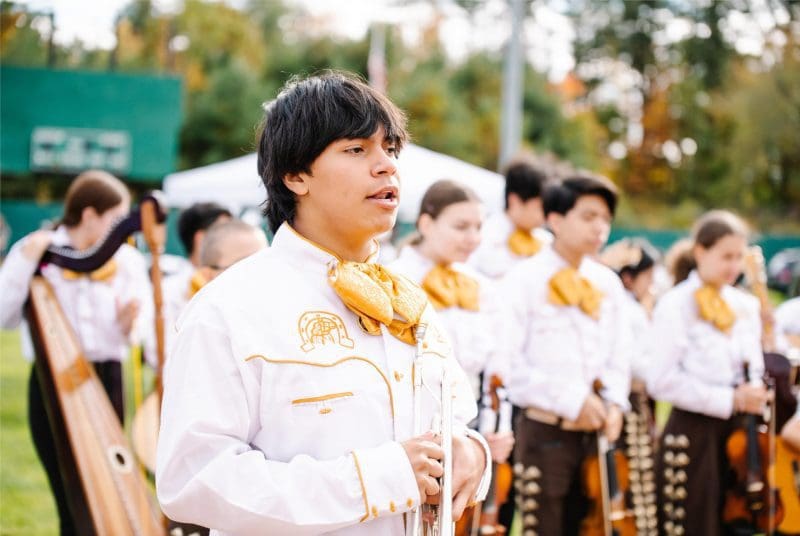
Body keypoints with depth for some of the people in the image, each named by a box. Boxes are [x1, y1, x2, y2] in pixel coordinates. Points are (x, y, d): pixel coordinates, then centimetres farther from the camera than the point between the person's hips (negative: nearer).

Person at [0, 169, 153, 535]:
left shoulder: (127, 261, 6)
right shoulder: (33, 252, 1)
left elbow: (142, 327, 2)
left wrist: (129, 324, -20)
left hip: (106, 380, 2)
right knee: (70, 498, -1)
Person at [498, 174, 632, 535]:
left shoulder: (608, 284, 10)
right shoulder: (525, 279, -9)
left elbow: (618, 357, 15)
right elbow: (508, 362, -16)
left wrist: (614, 403, -4)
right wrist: (571, 401, -16)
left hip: (596, 433, 6)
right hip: (544, 433, -6)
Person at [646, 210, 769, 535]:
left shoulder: (746, 306, 9)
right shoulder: (676, 305, -9)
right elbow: (662, 381, -15)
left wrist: (755, 395, -4)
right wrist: (729, 400, -19)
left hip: (740, 431, 6)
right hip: (694, 435, -6)